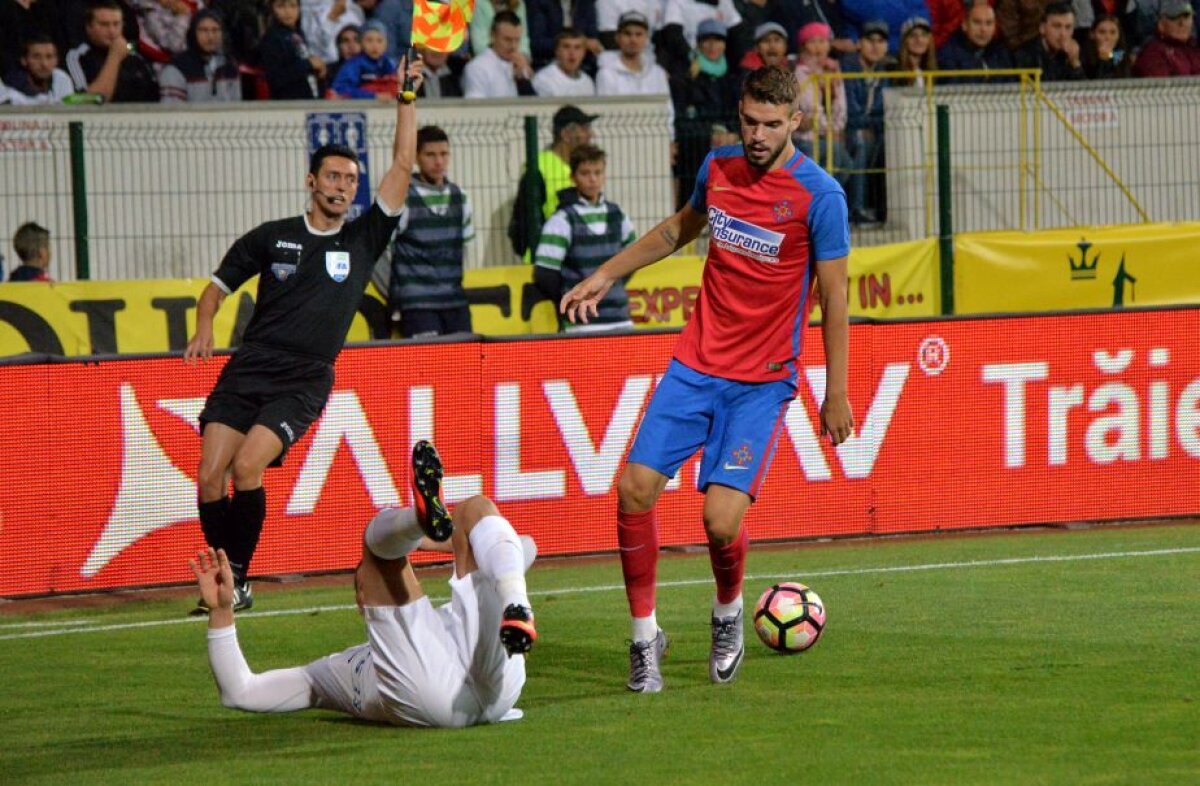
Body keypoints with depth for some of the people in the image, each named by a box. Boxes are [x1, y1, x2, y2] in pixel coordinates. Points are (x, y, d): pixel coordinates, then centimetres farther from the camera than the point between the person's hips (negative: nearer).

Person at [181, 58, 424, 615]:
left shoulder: (364, 239, 7)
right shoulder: (271, 237, 8)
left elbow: (402, 166, 1)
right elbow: (218, 285, 17)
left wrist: (406, 99, -3)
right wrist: (203, 329, -2)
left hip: (305, 382, -2)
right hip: (247, 370, 2)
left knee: (247, 467, -21)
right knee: (210, 475, -10)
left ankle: (239, 578, -9)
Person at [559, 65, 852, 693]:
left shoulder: (819, 195, -12)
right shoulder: (718, 168, 4)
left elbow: (834, 297, -7)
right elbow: (679, 229, 25)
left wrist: (835, 394, -6)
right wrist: (606, 275, 23)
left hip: (762, 382, -5)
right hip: (695, 364, 5)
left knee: (722, 519, -15)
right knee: (635, 489, -8)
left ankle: (727, 615, 19)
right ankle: (645, 636, 9)